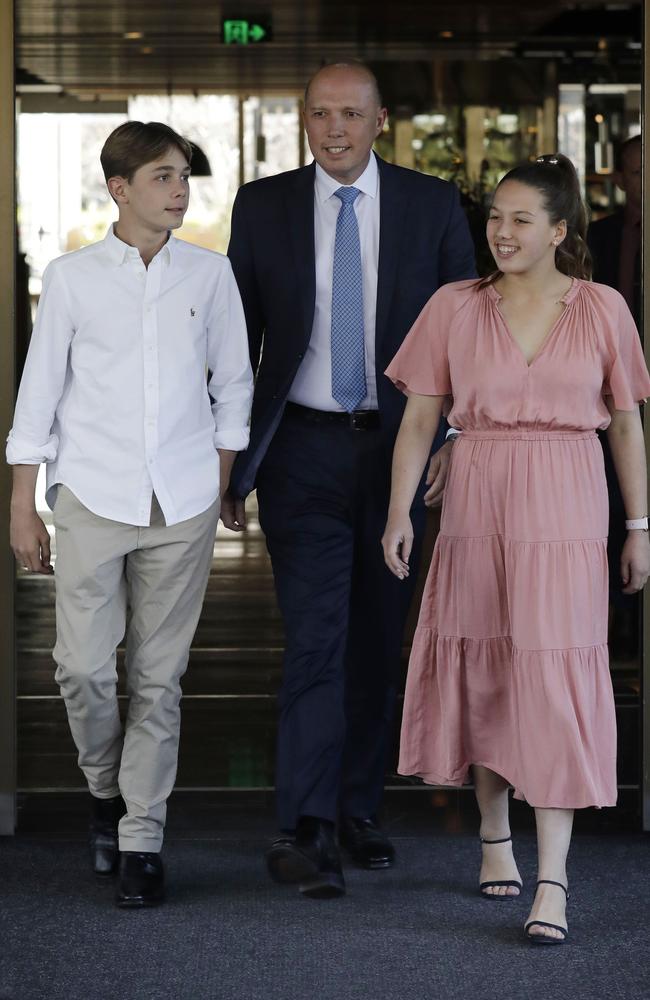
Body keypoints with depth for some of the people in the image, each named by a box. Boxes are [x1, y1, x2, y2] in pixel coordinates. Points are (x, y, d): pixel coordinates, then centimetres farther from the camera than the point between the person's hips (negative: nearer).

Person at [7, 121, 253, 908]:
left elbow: (233, 385, 11)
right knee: (82, 666, -4)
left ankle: (141, 838, 12)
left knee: (159, 674, 4)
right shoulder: (71, 278, 0)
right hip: (93, 497, -1)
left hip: (183, 503, 1)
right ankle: (106, 788, 24)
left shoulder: (209, 275, 4)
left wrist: (220, 484, 6)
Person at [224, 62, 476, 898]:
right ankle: (304, 831, -10)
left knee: (378, 640, 10)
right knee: (315, 637, -10)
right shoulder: (262, 207, 2)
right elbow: (238, 339, 5)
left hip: (399, 449, 2)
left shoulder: (432, 207, 2)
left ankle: (358, 808, 22)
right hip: (303, 452, -1)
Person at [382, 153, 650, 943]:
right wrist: (399, 512, -6)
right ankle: (494, 838, 29)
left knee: (554, 675, -8)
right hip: (477, 506, 2)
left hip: (565, 510, -2)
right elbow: (419, 418, 2)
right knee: (483, 669, 10)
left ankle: (552, 879, -9)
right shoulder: (454, 308, 3)